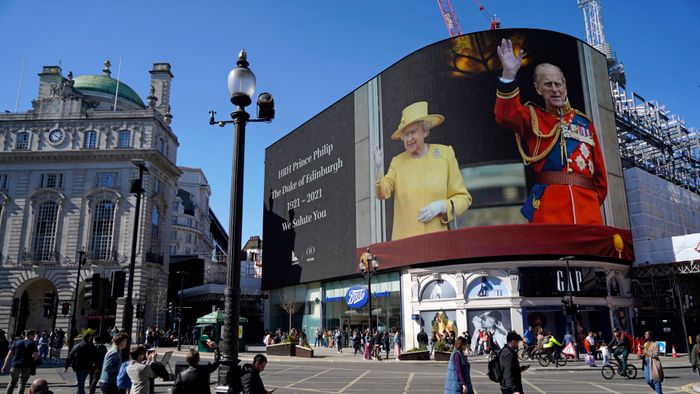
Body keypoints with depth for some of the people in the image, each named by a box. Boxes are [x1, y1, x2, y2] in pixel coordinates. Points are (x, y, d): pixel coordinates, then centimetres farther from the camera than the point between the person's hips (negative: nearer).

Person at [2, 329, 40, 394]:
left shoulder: (16, 342, 10)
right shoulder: (33, 343, -2)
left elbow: (9, 355, 6)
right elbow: (36, 356, -11)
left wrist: (5, 366, 8)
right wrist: (31, 362, 10)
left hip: (15, 365, 3)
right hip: (26, 367, -3)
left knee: (12, 383, 19)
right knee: (22, 384, 5)